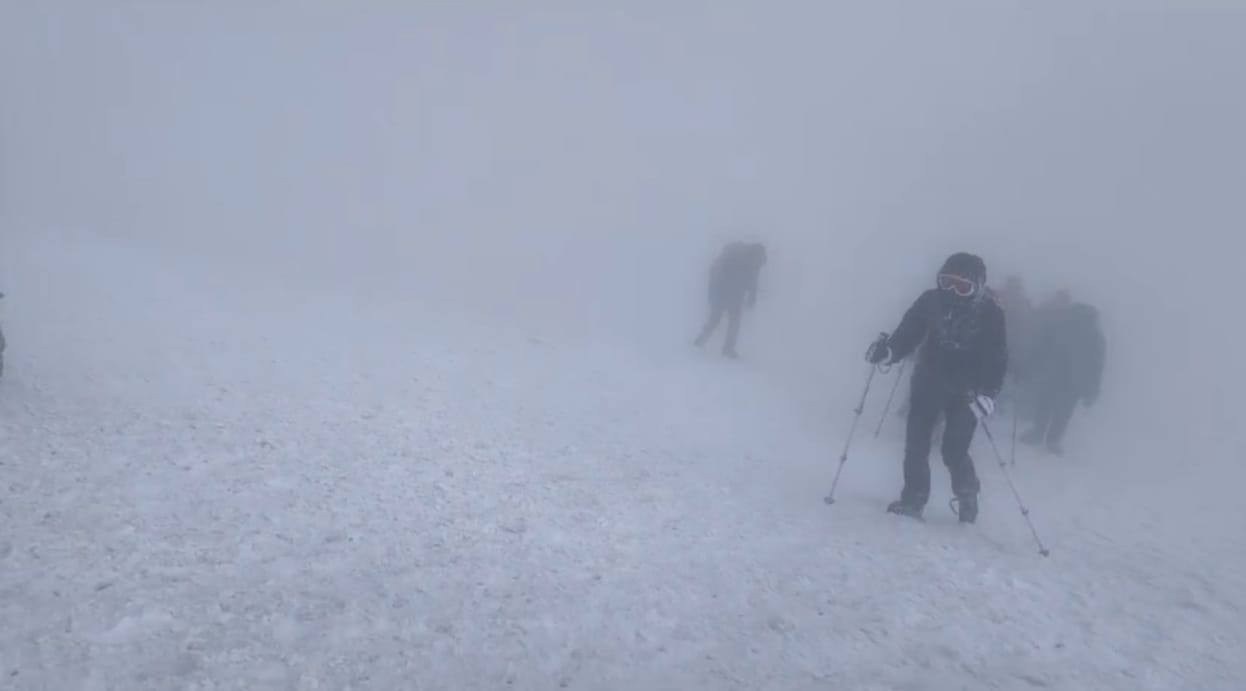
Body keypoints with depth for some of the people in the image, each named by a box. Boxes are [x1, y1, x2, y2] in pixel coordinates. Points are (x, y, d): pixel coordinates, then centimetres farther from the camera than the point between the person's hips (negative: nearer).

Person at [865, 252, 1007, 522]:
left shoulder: (989, 313, -12)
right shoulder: (931, 301, -7)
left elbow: (997, 358, -12)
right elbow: (907, 333, -3)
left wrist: (988, 393, -24)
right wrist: (888, 351, -23)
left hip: (965, 392, -3)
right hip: (928, 384, 3)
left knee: (954, 452, -4)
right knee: (915, 445, -1)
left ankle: (967, 497, 25)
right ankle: (913, 499, 12)